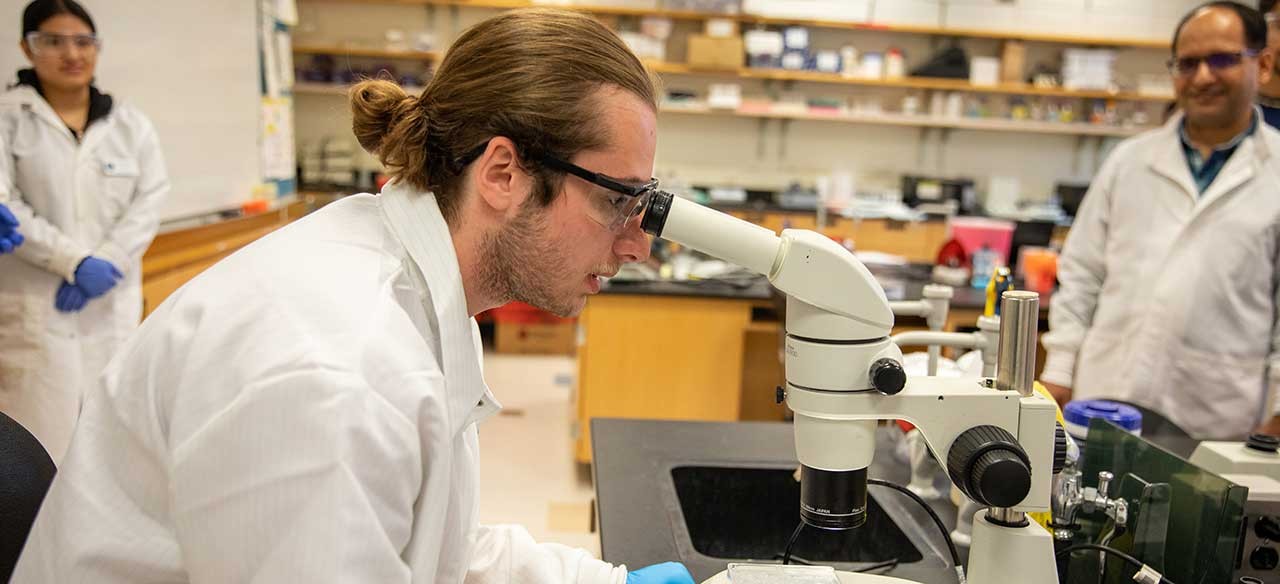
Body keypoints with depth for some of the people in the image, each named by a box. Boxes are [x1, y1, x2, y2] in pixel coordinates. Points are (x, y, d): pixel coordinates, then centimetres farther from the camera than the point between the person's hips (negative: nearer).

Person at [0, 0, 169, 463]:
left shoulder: (130, 124, 7)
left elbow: (149, 201, 0)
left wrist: (104, 262, -14)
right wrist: (75, 261, -19)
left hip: (112, 304, 3)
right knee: (42, 436, -1)